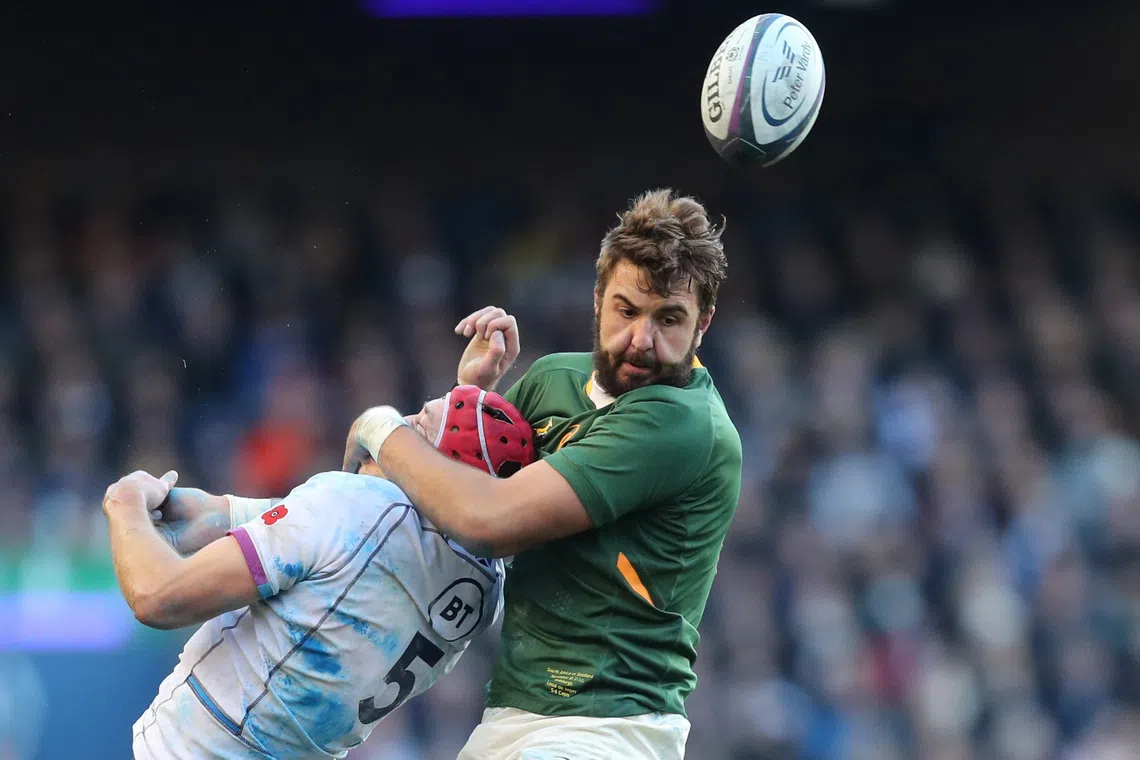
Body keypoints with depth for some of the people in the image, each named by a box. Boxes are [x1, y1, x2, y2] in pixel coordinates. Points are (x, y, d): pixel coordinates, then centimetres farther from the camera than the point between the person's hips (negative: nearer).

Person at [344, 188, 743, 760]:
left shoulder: (685, 425, -17)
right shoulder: (555, 378, 9)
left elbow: (491, 523, -20)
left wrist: (383, 430, -5)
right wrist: (474, 391, 4)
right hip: (508, 713, 7)